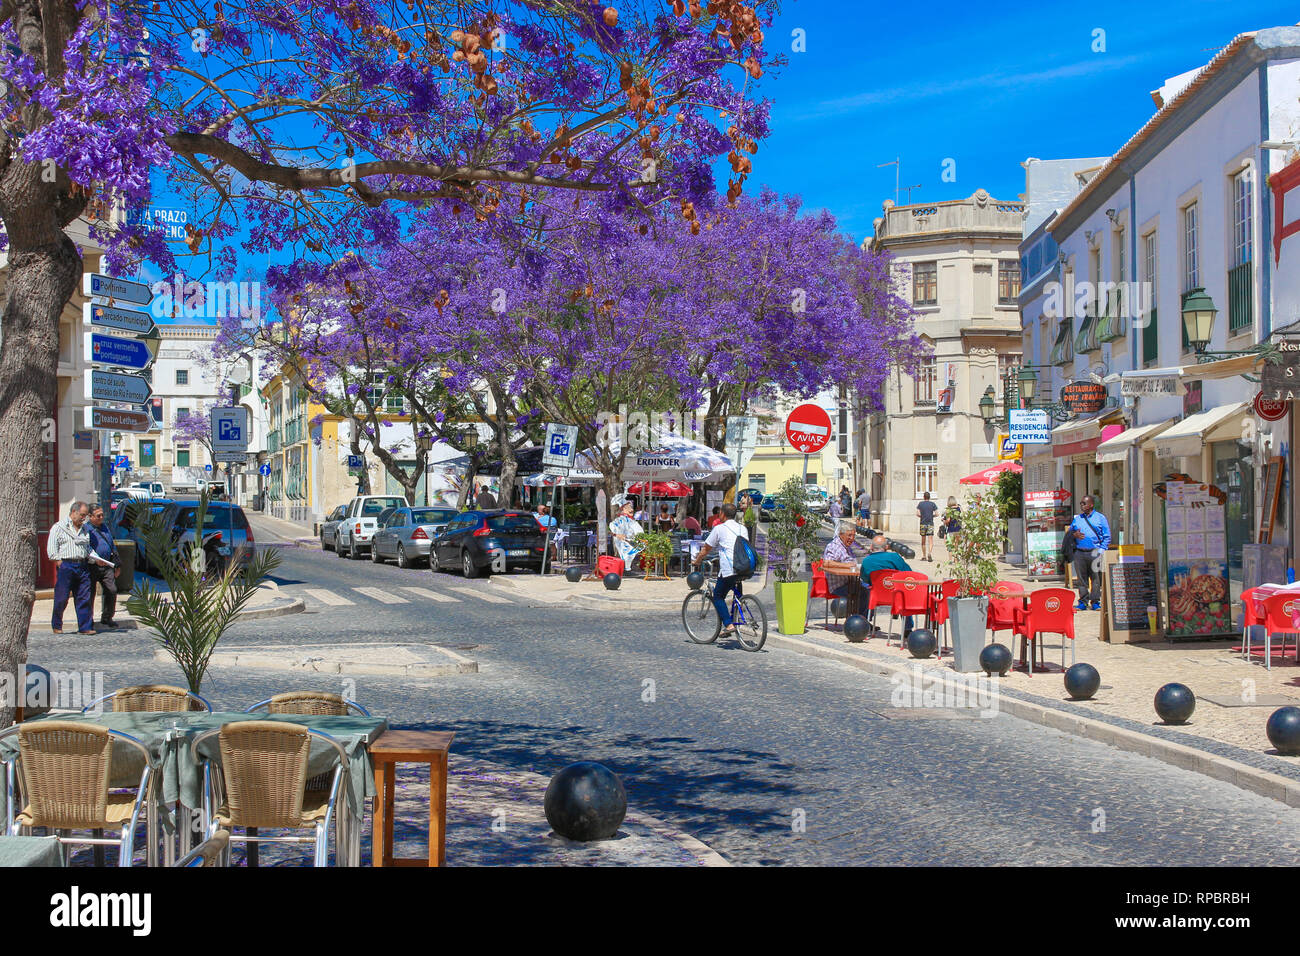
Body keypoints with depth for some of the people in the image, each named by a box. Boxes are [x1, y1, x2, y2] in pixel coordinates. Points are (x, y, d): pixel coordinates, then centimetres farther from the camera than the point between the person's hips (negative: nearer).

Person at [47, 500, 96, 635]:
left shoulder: (85, 529, 20)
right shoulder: (59, 527, 3)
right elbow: (51, 548, -2)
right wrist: (59, 563, -11)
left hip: (82, 566, 5)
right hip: (66, 566, -5)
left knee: (85, 597, 0)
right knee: (62, 597, -1)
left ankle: (85, 627, 2)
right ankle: (56, 626, 14)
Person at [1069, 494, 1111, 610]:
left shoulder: (1100, 518, 7)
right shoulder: (1077, 519, 17)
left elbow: (1107, 537, 5)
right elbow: (1069, 533, 22)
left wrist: (1101, 551, -6)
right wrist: (1074, 535, -2)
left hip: (1094, 552, -3)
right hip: (1079, 552, 3)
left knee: (1096, 578, -3)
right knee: (1081, 578, 3)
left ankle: (1095, 602, 3)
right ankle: (1083, 602, 9)